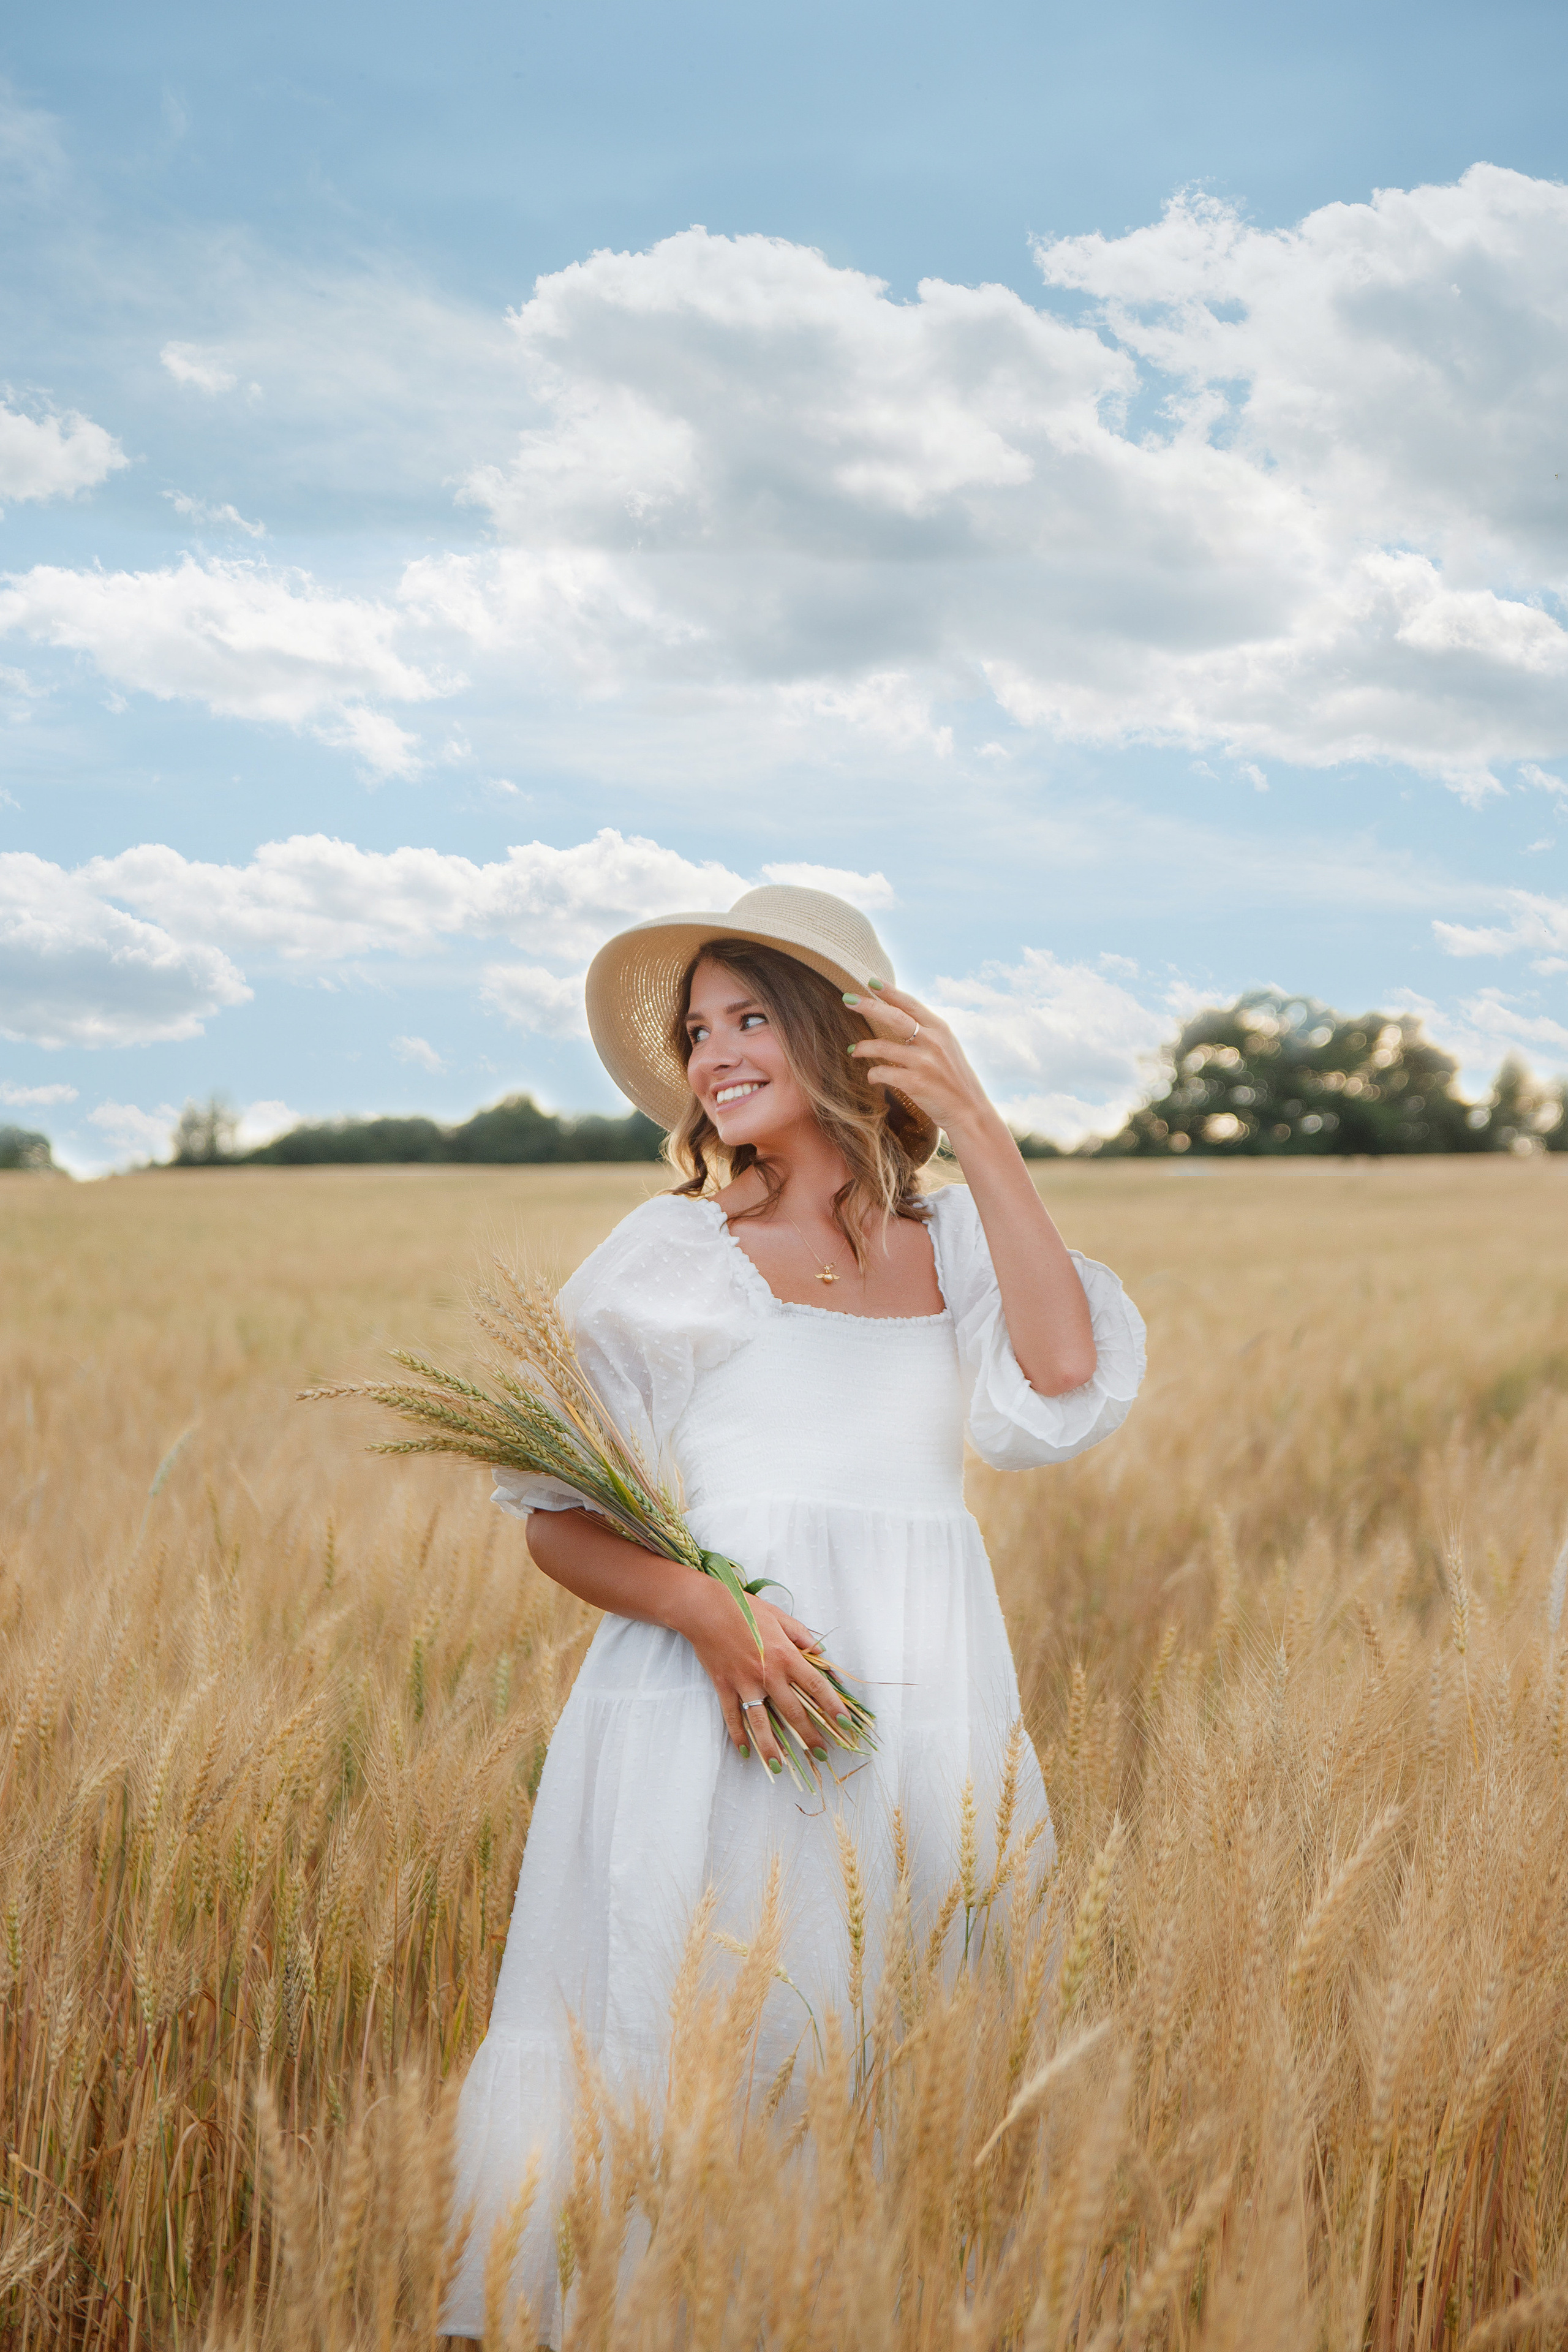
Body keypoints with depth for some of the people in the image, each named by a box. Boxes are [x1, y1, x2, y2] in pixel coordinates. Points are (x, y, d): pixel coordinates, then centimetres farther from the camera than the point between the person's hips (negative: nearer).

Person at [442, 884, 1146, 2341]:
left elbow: (1063, 1387, -10)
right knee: (681, 2057, -5)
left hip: (924, 1722, 3)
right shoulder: (673, 1252, 3)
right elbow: (557, 1517, 2)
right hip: (710, 1728, -2)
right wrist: (710, 1614, -17)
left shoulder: (954, 1242, 10)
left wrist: (976, 1129, -7)